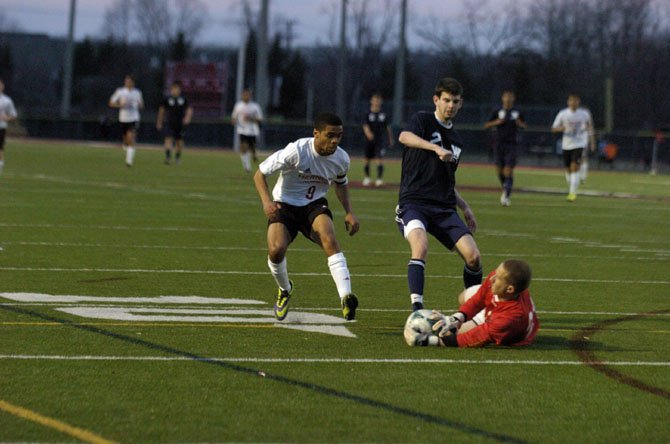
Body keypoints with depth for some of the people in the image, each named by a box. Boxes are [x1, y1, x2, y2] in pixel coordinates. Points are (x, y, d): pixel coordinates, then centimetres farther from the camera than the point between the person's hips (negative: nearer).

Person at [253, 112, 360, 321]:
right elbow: (260, 174, -14)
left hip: (314, 205, 2)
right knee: (276, 249, -26)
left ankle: (345, 298, -42)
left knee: (330, 239, -30)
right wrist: (266, 201, -30)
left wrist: (349, 212, 3)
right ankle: (285, 289, 9)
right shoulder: (296, 151, -22)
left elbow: (341, 184, 17)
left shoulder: (341, 159, -7)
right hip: (285, 204, -2)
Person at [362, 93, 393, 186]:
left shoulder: (383, 114, 4)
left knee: (379, 159, -13)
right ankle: (367, 177, 28)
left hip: (380, 140, 0)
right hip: (370, 140, 0)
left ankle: (380, 178, -12)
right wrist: (368, 133, -34)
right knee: (367, 160, 10)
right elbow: (365, 126, -13)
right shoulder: (368, 114, -1)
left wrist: (390, 139, 16)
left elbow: (387, 127, 13)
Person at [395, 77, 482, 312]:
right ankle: (417, 307, -35)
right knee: (421, 246, -33)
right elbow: (405, 137, -25)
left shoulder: (456, 139, 20)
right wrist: (437, 148, -39)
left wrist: (465, 207, 19)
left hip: (444, 207, 6)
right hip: (414, 202, -6)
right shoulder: (423, 120, 0)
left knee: (473, 256, -10)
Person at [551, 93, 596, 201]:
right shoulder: (562, 114, -3)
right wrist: (560, 128, -25)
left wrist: (592, 142, 16)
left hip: (579, 144, -2)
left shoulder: (584, 113, -2)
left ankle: (572, 193, -16)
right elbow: (553, 129, -2)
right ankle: (571, 188, 34)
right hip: (566, 145, 2)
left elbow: (589, 127, 15)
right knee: (568, 169, 10)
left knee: (575, 167, -16)